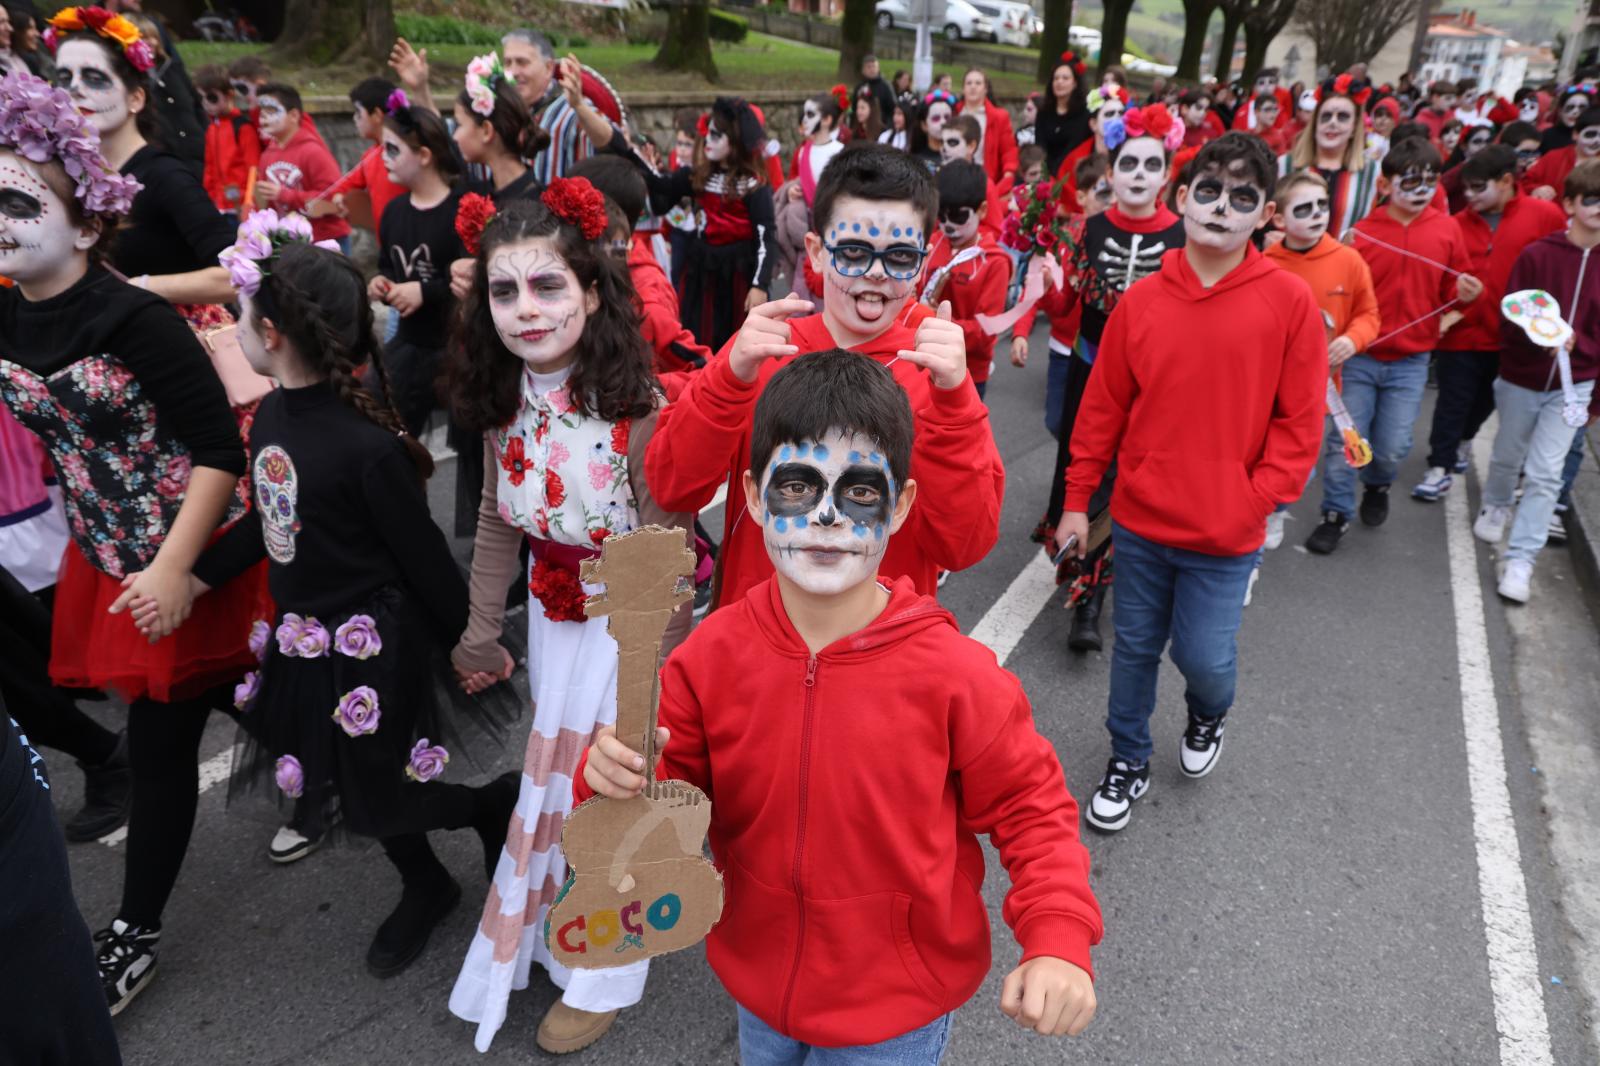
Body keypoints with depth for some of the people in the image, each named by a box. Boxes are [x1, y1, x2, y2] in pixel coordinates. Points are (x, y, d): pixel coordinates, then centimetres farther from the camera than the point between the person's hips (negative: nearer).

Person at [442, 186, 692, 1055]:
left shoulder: (638, 408, -27)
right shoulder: (502, 399, -7)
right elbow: (497, 522, 5)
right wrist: (480, 634, 9)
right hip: (553, 616, 6)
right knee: (552, 776, 21)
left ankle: (603, 976, 36)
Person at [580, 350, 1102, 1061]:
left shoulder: (954, 674, -22)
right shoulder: (711, 656, -16)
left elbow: (1030, 808, -11)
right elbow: (667, 795, -6)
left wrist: (1058, 943, -23)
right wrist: (619, 778, -27)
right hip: (758, 984, 3)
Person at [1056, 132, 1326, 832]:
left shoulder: (1288, 301, -8)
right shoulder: (1142, 300, -3)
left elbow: (1300, 421, -5)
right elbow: (1102, 408, 2)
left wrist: (1254, 501, -11)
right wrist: (1077, 500, 5)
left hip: (1227, 536, -2)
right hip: (1140, 521, 2)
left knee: (1203, 657, 3)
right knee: (1135, 647, 15)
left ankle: (1208, 716, 41)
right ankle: (1128, 761, 37)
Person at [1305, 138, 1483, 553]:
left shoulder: (1447, 229, 1)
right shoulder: (1362, 231, -6)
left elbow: (1450, 292, 10)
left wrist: (1464, 294, -11)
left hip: (1410, 362, 2)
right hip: (1360, 356, -1)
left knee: (1393, 447, 3)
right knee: (1345, 440, 0)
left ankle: (1377, 487, 36)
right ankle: (1337, 514, 16)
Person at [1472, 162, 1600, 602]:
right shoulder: (1537, 254, -11)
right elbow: (1509, 318, -8)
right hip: (1521, 379, 0)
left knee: (1545, 473, -6)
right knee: (1507, 457, 19)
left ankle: (1521, 560, -1)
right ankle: (1496, 506, 50)